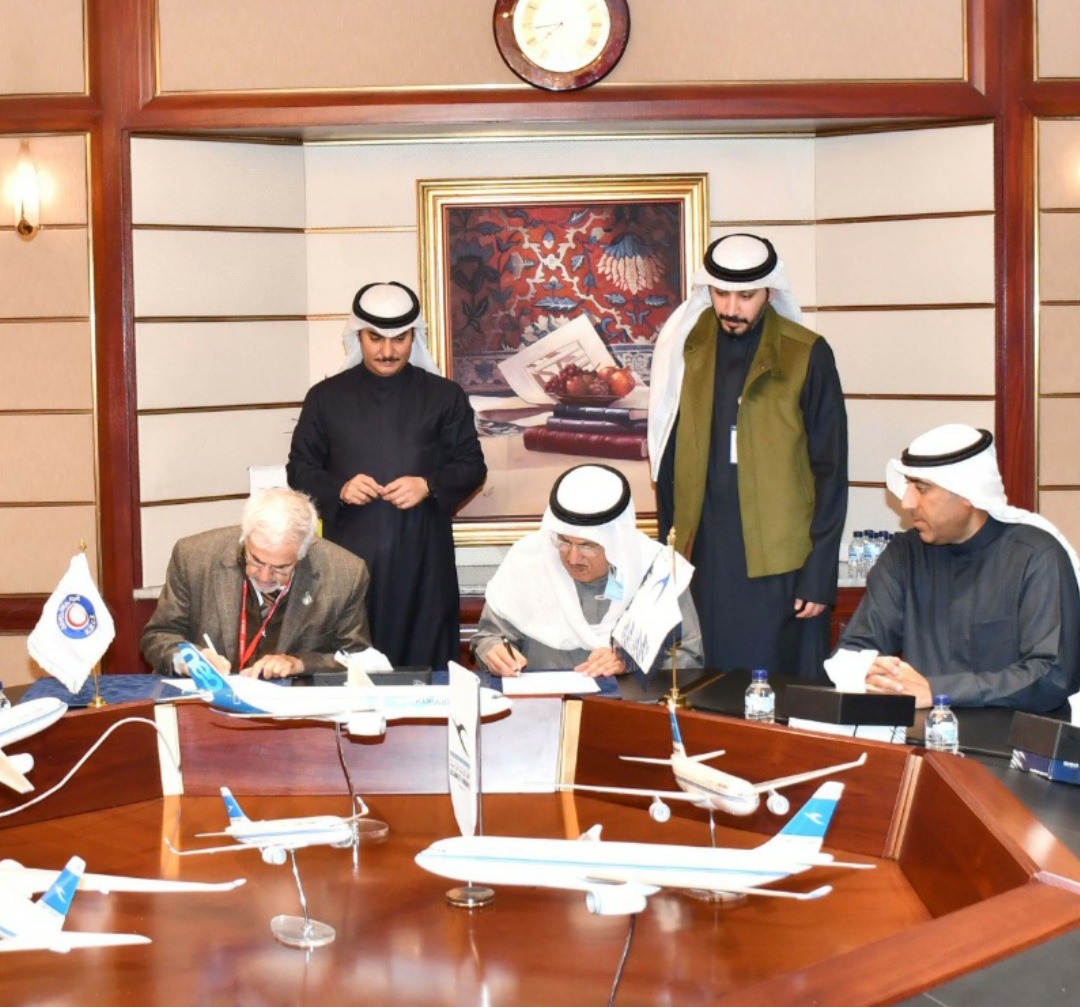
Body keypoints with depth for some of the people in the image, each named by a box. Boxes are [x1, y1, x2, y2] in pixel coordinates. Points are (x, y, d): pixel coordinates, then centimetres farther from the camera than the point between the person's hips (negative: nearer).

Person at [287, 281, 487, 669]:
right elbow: (299, 470, 11)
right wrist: (339, 489, -9)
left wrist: (429, 486, -10)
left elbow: (472, 465, 9)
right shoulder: (326, 397, 10)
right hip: (350, 554, 0)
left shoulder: (444, 396, 9)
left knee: (425, 666, -1)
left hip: (423, 557, 0)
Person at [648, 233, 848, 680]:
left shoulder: (807, 356, -3)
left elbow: (830, 471, -3)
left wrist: (821, 575, -7)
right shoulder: (686, 348, 6)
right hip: (703, 562, 3)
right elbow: (667, 459, 9)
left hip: (778, 567, -3)